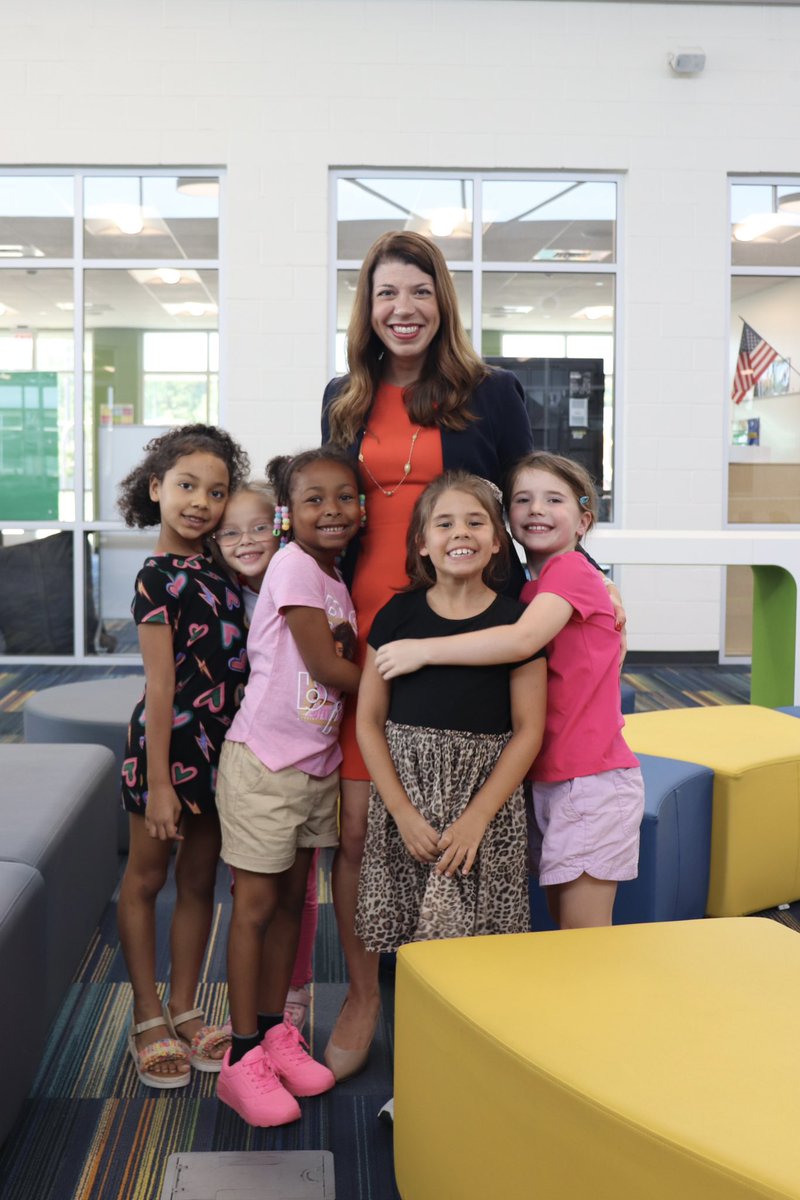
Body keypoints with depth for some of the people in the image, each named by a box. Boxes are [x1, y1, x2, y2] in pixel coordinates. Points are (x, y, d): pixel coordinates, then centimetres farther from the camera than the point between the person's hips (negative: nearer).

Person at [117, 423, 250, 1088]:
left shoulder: (218, 569, 8)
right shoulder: (158, 579, -13)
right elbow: (161, 686, -16)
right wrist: (158, 782, -16)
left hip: (219, 746, 7)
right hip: (170, 742, -7)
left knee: (200, 882, 14)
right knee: (146, 877, 8)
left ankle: (184, 1010, 26)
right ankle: (148, 1020, 19)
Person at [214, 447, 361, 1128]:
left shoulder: (336, 579, 9)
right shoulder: (294, 566, -15)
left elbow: (341, 666, 9)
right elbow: (326, 667, -17)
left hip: (317, 765, 8)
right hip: (264, 763, -8)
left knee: (292, 900, 15)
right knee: (256, 905, 0)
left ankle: (274, 1030, 29)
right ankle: (244, 1057, 10)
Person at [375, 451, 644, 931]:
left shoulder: (573, 570, -11)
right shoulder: (531, 591, 14)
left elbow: (522, 641, -29)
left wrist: (424, 649, -24)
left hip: (592, 778, -8)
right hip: (547, 778, 8)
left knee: (585, 941, -1)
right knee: (560, 914, 16)